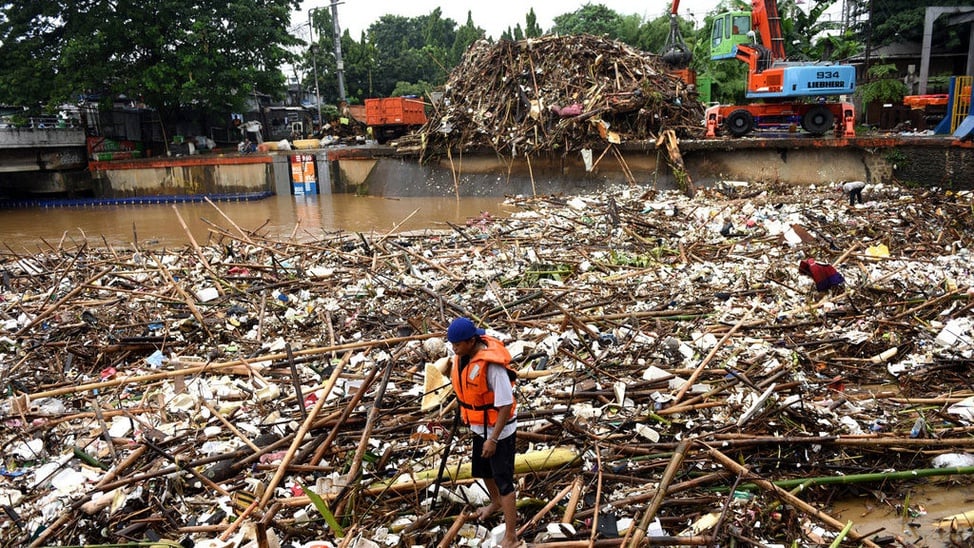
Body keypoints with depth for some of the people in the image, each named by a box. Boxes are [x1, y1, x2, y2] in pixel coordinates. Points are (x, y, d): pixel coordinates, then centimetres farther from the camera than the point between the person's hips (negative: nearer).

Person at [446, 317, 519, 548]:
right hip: (480, 427, 9)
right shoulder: (463, 355, -8)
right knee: (482, 469, 27)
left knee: (503, 480, 0)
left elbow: (505, 405, -27)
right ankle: (496, 502, 55)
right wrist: (465, 415, 19)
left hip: (499, 430, -9)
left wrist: (493, 439, -24)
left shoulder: (492, 365, -33)